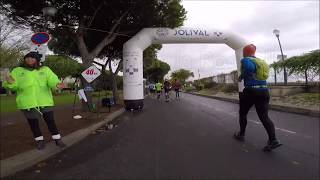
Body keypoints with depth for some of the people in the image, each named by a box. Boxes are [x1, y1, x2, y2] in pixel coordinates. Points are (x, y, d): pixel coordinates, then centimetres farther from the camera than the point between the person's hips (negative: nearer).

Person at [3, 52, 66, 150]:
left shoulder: (45, 70, 7)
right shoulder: (17, 71, 9)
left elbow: (52, 80, -7)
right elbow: (14, 87, 3)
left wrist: (56, 84, -31)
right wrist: (10, 83, -22)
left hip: (44, 102, -1)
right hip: (27, 103, 2)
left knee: (50, 121, 5)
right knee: (33, 123, 12)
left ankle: (57, 139, 16)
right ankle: (39, 140, 29)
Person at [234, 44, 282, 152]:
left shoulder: (245, 60, -5)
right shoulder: (261, 61, 17)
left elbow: (249, 67, -26)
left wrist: (241, 76, -11)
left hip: (250, 91, -6)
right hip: (264, 91, 6)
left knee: (242, 113, 14)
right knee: (264, 116, 3)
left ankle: (241, 134, 25)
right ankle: (273, 140, -11)